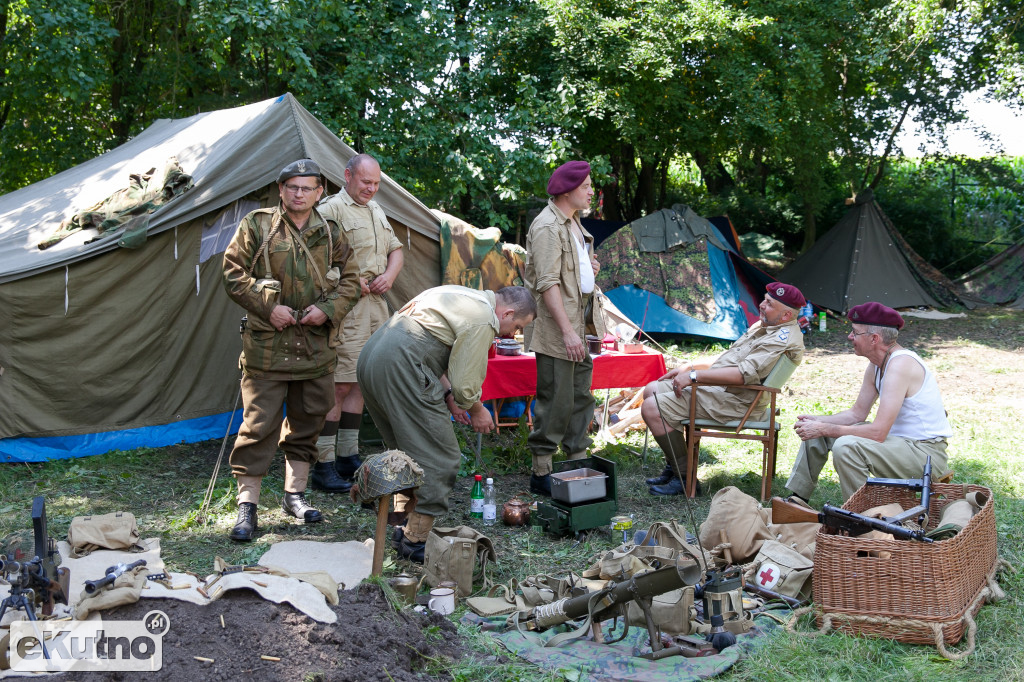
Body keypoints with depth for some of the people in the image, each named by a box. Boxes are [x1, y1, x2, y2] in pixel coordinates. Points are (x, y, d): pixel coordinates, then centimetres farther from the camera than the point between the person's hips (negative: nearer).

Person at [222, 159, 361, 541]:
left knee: (307, 420, 11)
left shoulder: (331, 234, 9)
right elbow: (233, 273, -1)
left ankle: (295, 493, 26)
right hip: (266, 342, -4)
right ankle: (247, 504, 4)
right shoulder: (257, 226, 0)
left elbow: (349, 280, 13)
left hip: (316, 345, 4)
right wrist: (268, 307, -11)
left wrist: (327, 310, -5)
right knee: (260, 423, -4)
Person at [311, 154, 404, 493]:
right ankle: (323, 465, -3)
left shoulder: (376, 210, 20)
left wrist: (390, 275, 5)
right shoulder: (331, 208, -8)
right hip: (346, 309, -8)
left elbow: (396, 249, 25)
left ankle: (348, 456, 21)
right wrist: (351, 280, -18)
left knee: (359, 382, 12)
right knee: (339, 385, -9)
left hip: (376, 305, 8)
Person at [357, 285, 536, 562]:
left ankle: (408, 526, 27)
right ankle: (416, 540, -1)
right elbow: (465, 382, -7)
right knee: (439, 457, -4)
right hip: (400, 368, -11)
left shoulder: (467, 297, 24)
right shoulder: (483, 320, -7)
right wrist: (477, 410, 13)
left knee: (409, 451, 21)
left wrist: (448, 396, 23)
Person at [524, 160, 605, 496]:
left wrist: (589, 266, 9)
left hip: (579, 323, 10)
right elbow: (548, 283, -22)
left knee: (581, 396, 14)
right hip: (556, 329, -10)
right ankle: (541, 474, 2)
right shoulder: (547, 227, -15)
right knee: (556, 401, -6)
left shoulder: (573, 222, 17)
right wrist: (567, 331, -26)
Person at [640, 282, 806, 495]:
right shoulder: (763, 326, 16)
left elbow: (745, 373, -29)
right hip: (716, 387, 11)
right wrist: (688, 368, 15)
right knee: (652, 390, 13)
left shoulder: (784, 339, -18)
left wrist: (694, 376, -27)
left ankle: (684, 477, -8)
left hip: (733, 401, -11)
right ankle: (672, 468, 13)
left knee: (652, 408, -19)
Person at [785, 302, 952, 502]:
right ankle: (797, 499, 21)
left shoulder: (901, 365, -25)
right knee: (814, 431, 10)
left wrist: (823, 429, -22)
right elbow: (857, 413, 13)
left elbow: (877, 432, -29)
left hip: (926, 452, -10)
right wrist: (818, 421, -4)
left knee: (846, 446, -32)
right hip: (898, 439, 10)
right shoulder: (876, 365, 6)